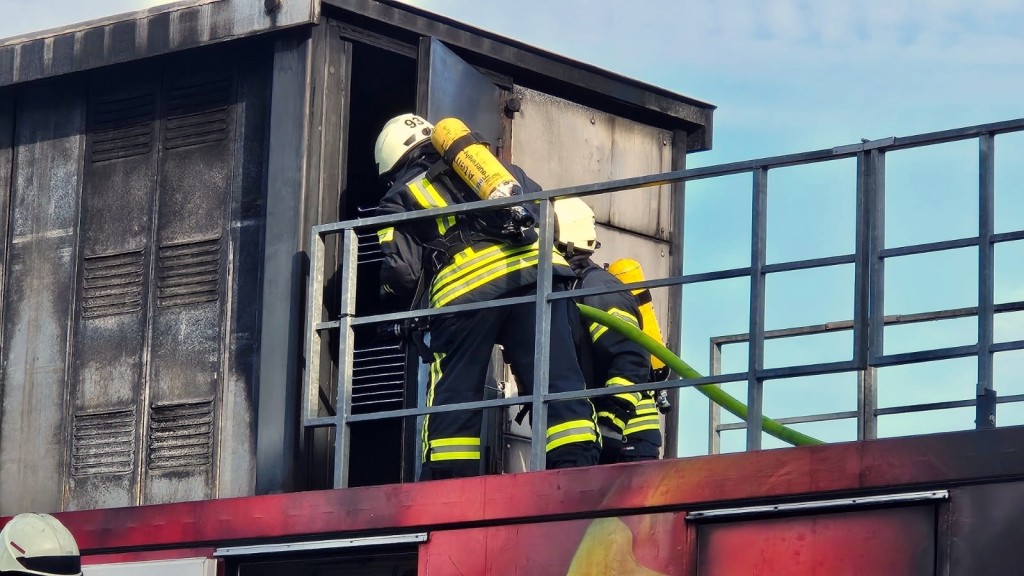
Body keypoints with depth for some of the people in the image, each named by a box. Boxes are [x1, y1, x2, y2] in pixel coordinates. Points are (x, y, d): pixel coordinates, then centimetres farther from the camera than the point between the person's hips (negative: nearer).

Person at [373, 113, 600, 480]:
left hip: (465, 289, -3)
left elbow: (401, 270, 9)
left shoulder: (399, 198, 22)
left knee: (454, 394, 5)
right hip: (536, 272, 3)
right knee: (558, 380, -1)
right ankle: (577, 471, -13)